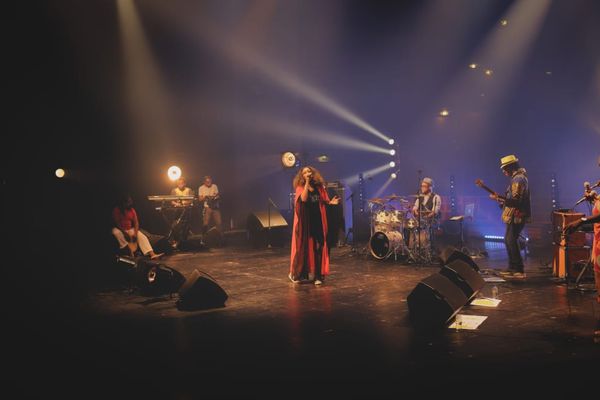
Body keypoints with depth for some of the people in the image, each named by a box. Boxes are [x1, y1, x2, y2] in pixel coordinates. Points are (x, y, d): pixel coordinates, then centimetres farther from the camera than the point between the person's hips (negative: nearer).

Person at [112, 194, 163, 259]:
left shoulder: (132, 210, 3)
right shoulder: (116, 210, -9)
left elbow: (136, 223, -2)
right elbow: (116, 223, -16)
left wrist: (135, 233, -20)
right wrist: (124, 232, -29)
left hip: (130, 229, 3)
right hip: (120, 229, -3)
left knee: (142, 236, -21)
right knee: (116, 232, -38)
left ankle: (152, 254, -37)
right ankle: (128, 250, -30)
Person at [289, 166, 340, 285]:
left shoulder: (319, 187, 8)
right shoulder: (300, 188, -2)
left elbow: (323, 201, 13)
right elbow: (304, 199, -21)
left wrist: (330, 202, -8)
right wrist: (307, 183, -16)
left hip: (317, 221, 3)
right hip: (305, 221, -3)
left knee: (318, 248, 0)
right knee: (303, 247, 2)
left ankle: (318, 275, 6)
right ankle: (299, 274, 17)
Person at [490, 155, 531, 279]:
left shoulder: (518, 179, -17)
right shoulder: (518, 177, 16)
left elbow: (515, 200, -25)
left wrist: (499, 198, -25)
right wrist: (501, 199, 19)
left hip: (517, 216, -11)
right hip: (515, 216, 11)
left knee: (511, 241, -10)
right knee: (508, 240, 15)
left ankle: (520, 271, -8)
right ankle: (512, 268, 23)